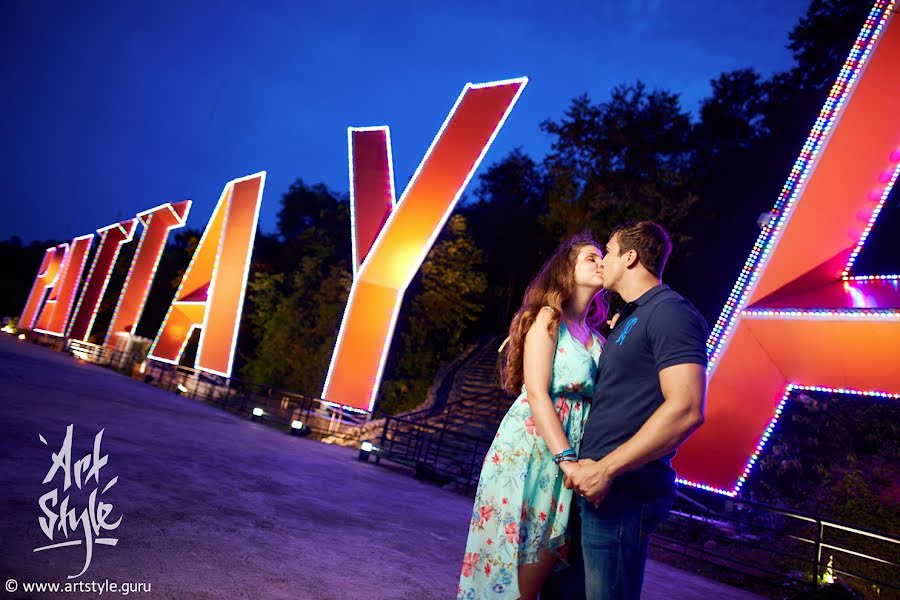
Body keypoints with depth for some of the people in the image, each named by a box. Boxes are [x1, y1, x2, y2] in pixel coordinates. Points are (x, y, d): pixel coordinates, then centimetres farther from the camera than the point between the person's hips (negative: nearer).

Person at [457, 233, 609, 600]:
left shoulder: (595, 337, 15)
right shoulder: (548, 317, -4)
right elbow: (537, 395, -16)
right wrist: (567, 460, -22)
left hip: (570, 452, 6)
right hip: (531, 450, -6)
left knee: (547, 560, 10)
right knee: (514, 563, 1)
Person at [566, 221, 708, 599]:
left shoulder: (671, 312, -11)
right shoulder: (628, 320, 19)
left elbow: (686, 410, -22)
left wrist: (606, 470, -21)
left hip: (623, 492, -9)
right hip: (596, 486, 9)